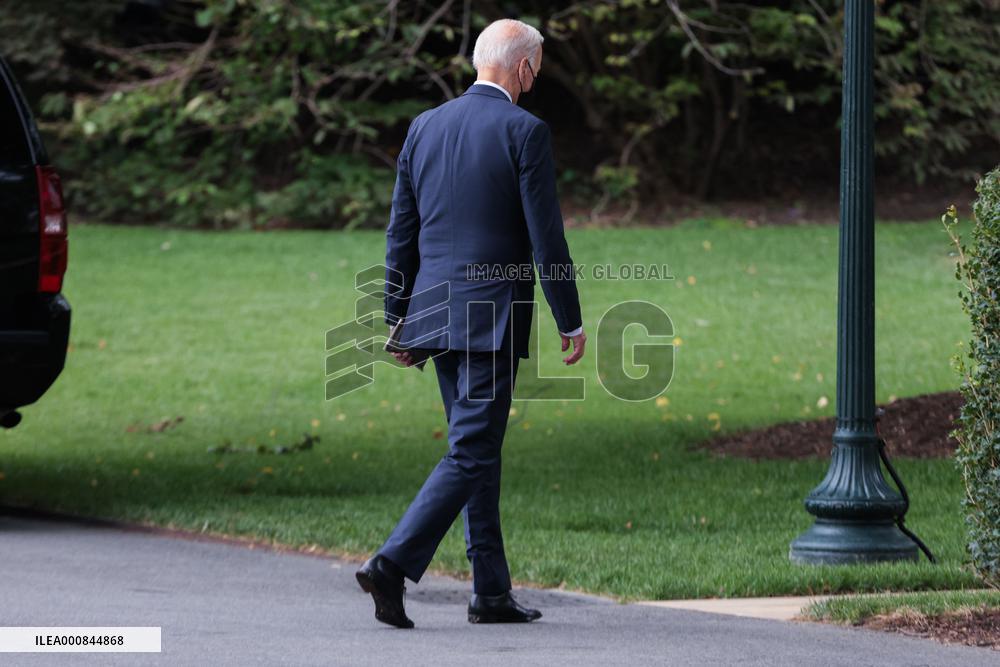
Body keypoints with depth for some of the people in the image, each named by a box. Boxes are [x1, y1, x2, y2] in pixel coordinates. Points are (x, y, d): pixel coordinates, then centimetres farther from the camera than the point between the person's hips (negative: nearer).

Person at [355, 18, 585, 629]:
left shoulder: (425, 127, 9)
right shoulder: (524, 131, -9)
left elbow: (402, 234, 12)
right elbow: (546, 237, -11)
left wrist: (397, 321, 19)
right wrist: (570, 322, -2)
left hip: (436, 313, 7)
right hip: (493, 316, -7)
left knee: (479, 448, 14)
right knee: (471, 453, -5)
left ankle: (492, 594, 15)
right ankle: (393, 564, -17)